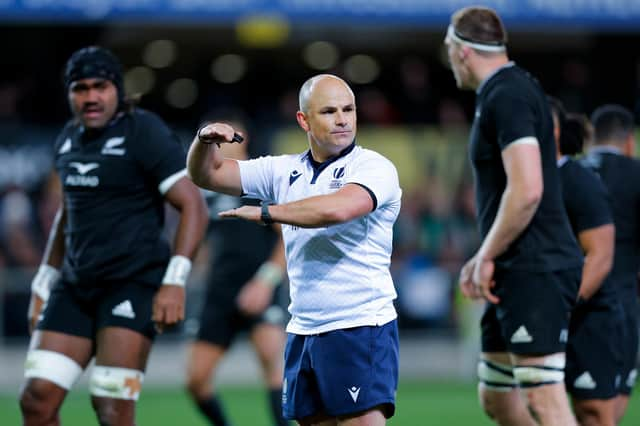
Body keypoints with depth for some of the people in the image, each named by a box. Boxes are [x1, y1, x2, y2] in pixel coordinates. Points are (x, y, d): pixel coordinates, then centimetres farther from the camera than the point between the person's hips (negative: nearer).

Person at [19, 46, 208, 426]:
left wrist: (175, 281, -21)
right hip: (76, 286, 7)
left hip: (133, 284, -7)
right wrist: (44, 282, 26)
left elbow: (193, 205, -12)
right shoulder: (69, 138, 15)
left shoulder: (144, 133, -7)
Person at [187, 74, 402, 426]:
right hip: (303, 330, 6)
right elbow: (207, 174, 16)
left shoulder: (373, 167, -8)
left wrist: (265, 212, -18)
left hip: (361, 328, -6)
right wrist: (205, 140, -7)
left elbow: (337, 209, -28)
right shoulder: (284, 170, 12)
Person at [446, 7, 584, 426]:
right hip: (522, 271, 11)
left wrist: (487, 258, -13)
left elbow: (527, 191, -24)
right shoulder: (516, 89, 18)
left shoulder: (506, 96, -14)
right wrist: (484, 258, 22)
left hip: (534, 272, -11)